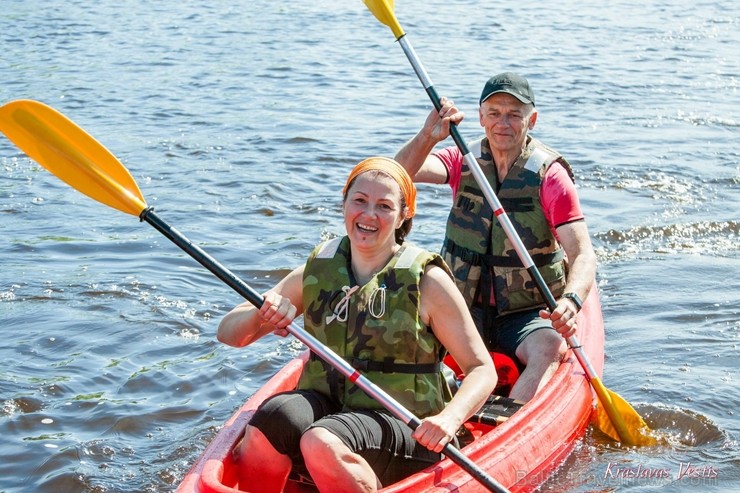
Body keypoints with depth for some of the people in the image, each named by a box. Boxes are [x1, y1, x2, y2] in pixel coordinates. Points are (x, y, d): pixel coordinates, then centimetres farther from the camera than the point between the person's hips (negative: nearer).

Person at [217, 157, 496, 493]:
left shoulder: (427, 281, -4)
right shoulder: (318, 271, 7)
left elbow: (482, 369, -4)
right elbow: (228, 333, 8)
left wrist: (450, 418, -24)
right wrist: (261, 315, -16)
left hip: (402, 430, -4)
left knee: (322, 442, -34)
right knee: (270, 419, -29)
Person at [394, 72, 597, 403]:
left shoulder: (550, 175, -8)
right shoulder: (464, 161, 3)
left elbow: (583, 254, -17)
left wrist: (571, 300, -38)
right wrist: (428, 136, -36)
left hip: (527, 314, -3)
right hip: (466, 310, 3)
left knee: (550, 349, -33)